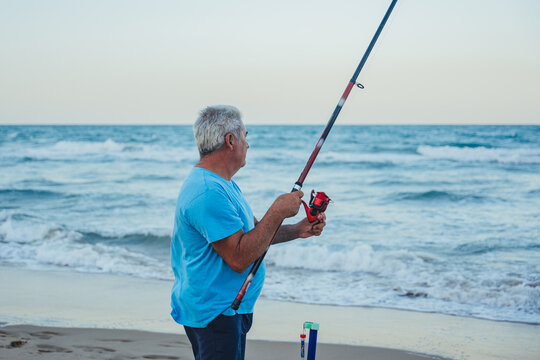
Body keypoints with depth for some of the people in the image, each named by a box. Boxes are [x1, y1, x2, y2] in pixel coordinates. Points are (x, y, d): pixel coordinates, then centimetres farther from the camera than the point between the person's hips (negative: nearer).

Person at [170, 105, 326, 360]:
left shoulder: (223, 185, 13)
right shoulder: (208, 193, -24)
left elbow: (254, 233, 19)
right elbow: (239, 258, -26)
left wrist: (297, 230, 5)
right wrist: (277, 212, -20)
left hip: (230, 308, 11)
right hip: (213, 315, -11)